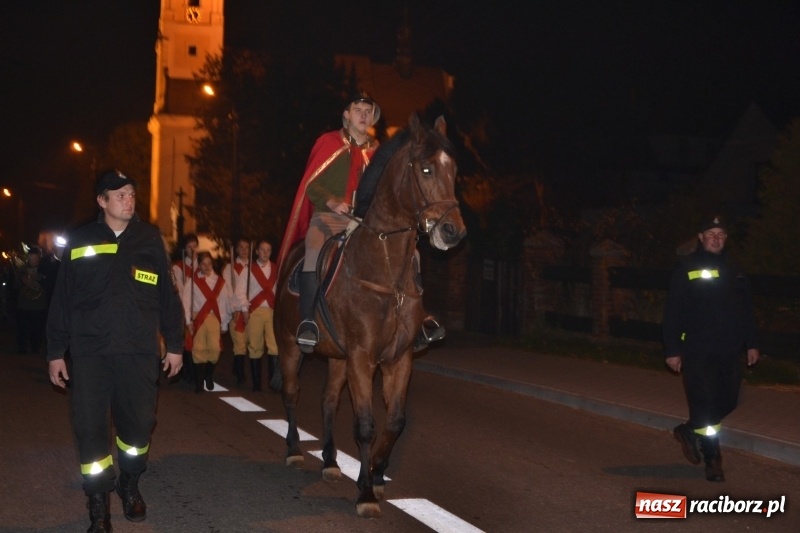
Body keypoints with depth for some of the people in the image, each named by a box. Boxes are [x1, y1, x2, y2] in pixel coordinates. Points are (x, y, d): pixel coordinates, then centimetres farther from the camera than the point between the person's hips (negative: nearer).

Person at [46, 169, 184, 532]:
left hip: (139, 352, 1)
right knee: (90, 428, -2)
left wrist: (174, 344, 7)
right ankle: (98, 503, 11)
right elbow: (61, 301, 4)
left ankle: (129, 485, 32)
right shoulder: (79, 242, 2)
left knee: (138, 423, 7)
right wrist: (55, 352, 3)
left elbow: (167, 295, 7)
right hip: (90, 352, -1)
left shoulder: (150, 239, 4)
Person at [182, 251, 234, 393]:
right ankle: (199, 382, 5)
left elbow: (225, 303, 9)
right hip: (198, 318, -1)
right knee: (199, 350, -6)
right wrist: (188, 321, -7)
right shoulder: (192, 281, 5)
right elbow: (186, 301, 0)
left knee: (215, 349, -9)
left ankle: (209, 376, 17)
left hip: (214, 318, 1)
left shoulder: (220, 282, 11)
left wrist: (224, 323, 5)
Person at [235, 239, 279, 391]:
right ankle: (256, 382, 11)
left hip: (273, 311, 1)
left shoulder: (276, 270, 11)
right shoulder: (249, 269, 7)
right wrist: (245, 309, -6)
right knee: (255, 347, 4)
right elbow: (240, 290, 2)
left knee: (275, 347, -8)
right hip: (255, 311, -1)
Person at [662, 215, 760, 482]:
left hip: (728, 352, 5)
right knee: (705, 403, -6)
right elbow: (672, 313, -6)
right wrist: (672, 350, -10)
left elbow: (746, 310, 17)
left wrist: (751, 344, 11)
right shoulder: (686, 269, -4)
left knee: (727, 401, 7)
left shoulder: (734, 271, 12)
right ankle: (712, 460, 5)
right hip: (697, 353, -5)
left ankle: (690, 431, 31)